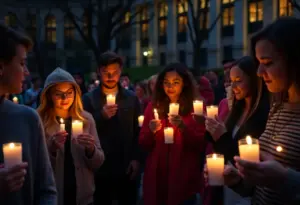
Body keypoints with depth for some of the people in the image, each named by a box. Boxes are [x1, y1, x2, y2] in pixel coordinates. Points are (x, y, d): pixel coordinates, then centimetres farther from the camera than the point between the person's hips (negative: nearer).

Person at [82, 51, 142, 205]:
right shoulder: (89, 99, 0)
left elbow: (138, 131, 6)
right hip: (100, 168, -1)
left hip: (127, 168, 2)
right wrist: (101, 116, -20)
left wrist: (137, 158, -2)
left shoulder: (132, 98, 6)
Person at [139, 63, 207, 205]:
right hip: (156, 177, 2)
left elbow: (202, 145, -6)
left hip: (184, 178, -2)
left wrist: (183, 128, -21)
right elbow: (143, 145, 5)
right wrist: (151, 131, -15)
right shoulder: (153, 107, 5)